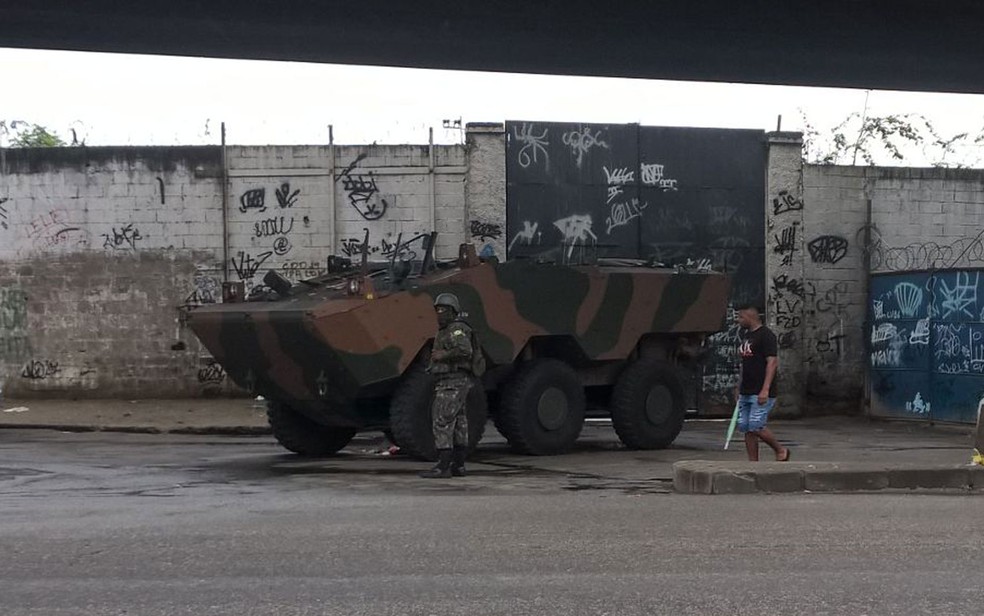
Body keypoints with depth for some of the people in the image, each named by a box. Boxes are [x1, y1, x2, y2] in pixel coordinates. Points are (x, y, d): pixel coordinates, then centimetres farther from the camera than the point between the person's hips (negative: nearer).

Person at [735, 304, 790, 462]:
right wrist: (739, 388, 22)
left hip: (761, 394, -9)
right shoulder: (747, 336, 17)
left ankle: (780, 450, 10)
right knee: (745, 428, 4)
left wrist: (765, 390, -24)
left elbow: (772, 362, -18)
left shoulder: (766, 335, -11)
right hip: (746, 393, 9)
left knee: (755, 427, -12)